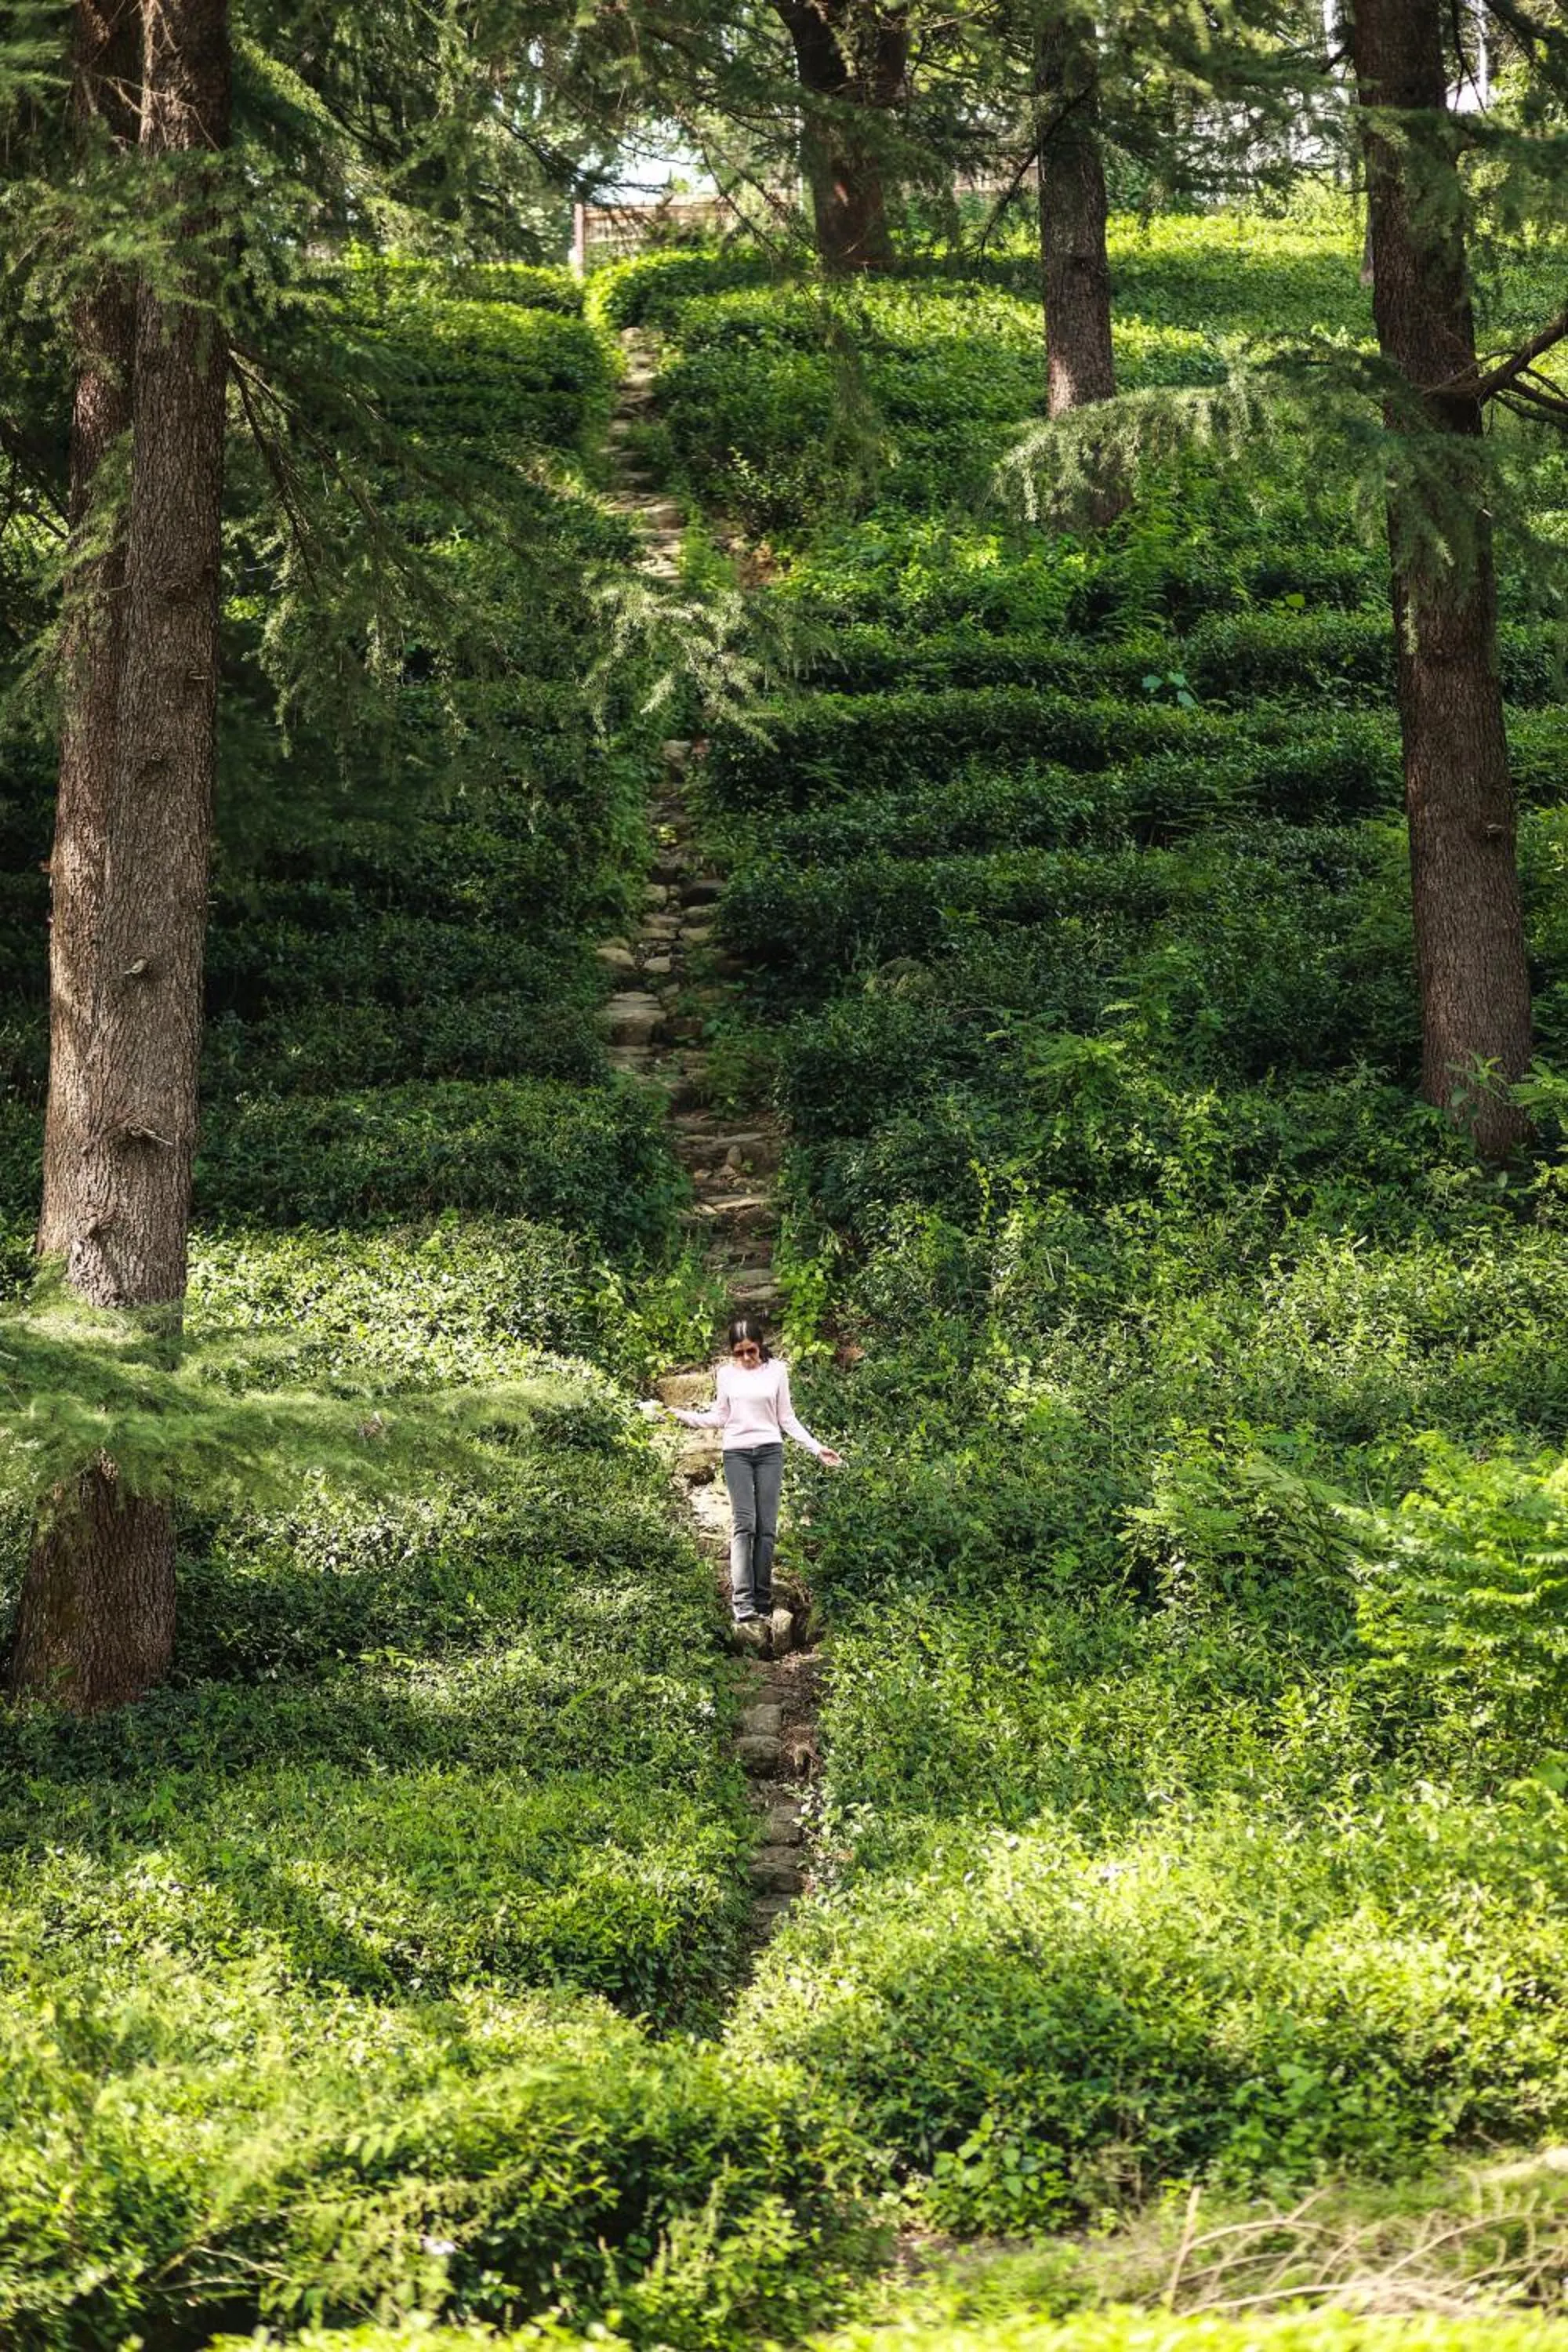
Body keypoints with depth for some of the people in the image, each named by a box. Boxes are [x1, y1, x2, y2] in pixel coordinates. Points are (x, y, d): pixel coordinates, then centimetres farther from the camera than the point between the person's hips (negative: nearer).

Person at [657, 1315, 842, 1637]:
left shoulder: (776, 1371, 4)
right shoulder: (726, 1374, 5)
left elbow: (787, 1419, 9)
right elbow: (719, 1417, 12)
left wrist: (817, 1448, 3)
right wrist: (683, 1416, 0)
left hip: (770, 1451, 1)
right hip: (736, 1452, -1)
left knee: (767, 1527, -2)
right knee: (743, 1524, -14)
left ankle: (763, 1602, 0)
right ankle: (743, 1601, -23)